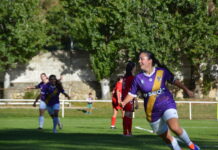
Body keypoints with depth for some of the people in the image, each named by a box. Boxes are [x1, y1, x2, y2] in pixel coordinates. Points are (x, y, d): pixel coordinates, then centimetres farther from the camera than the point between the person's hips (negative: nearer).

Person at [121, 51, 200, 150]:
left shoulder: (162, 71, -5)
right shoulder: (138, 78, -3)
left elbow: (173, 80, 10)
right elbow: (132, 94, 4)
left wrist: (186, 90, 15)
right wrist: (123, 103, -13)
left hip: (167, 104, -2)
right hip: (152, 112, 3)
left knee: (175, 128, -26)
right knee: (166, 138, 6)